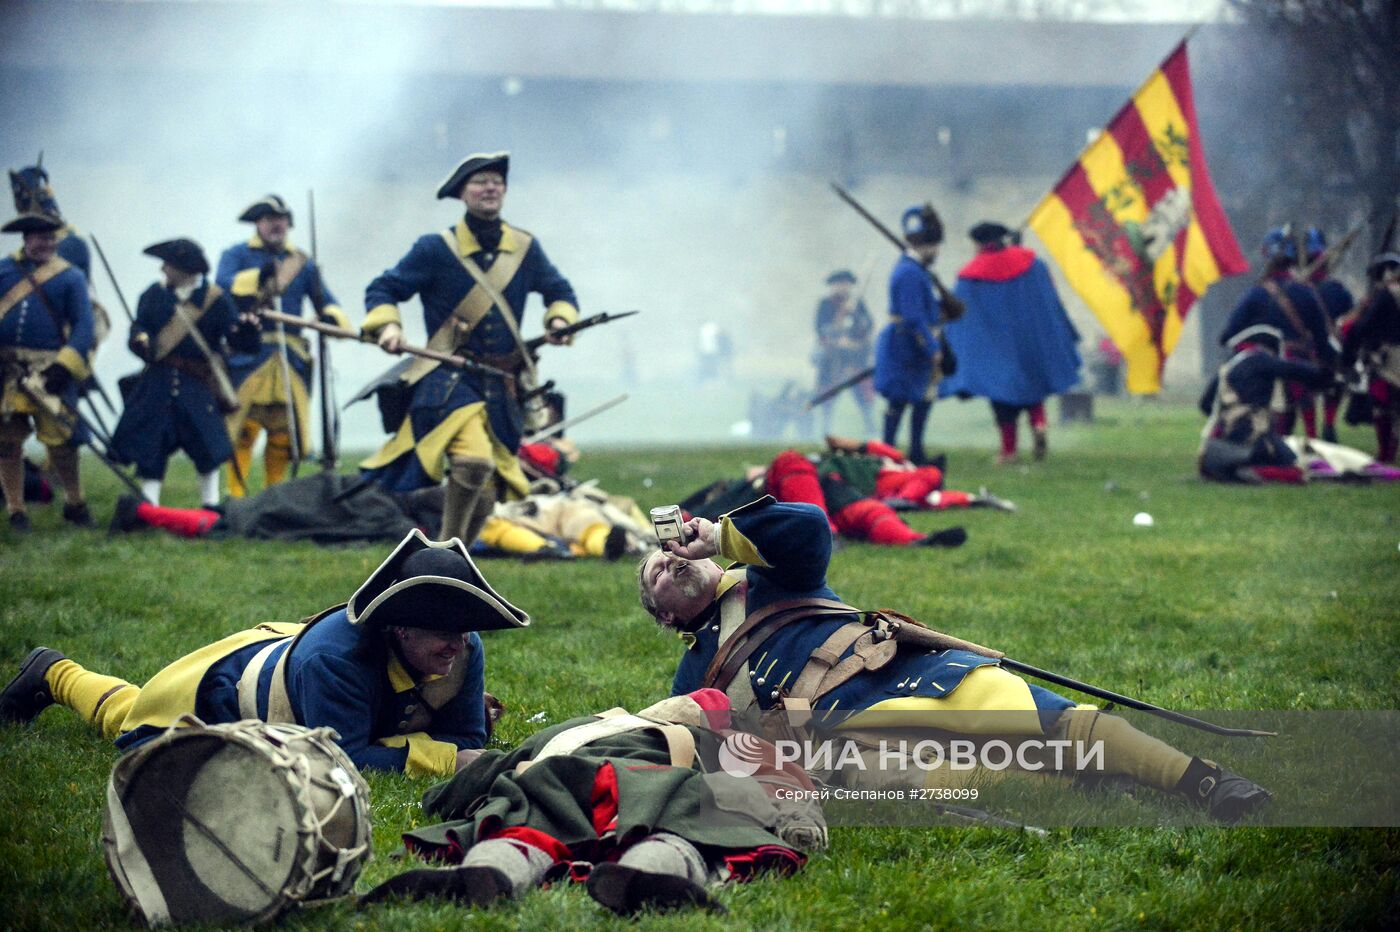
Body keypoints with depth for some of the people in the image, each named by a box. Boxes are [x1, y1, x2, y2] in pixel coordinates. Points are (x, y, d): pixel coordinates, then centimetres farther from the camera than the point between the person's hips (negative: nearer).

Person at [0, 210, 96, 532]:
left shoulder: (71, 278, 3)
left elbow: (84, 326, -4)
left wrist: (64, 367, -15)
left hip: (49, 369, -2)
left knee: (61, 440, 1)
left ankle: (75, 505, 20)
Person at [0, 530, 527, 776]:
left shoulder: (463, 654, -31)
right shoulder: (335, 656, -49)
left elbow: (465, 741, -22)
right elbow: (343, 758, -48)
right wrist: (442, 759, -53)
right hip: (234, 677, -4)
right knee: (126, 716, 24)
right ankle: (54, 675, 50)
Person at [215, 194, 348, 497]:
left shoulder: (302, 262, 19)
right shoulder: (237, 255, 8)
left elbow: (325, 301, 13)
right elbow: (223, 285, -12)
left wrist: (332, 318, -11)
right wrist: (262, 277, -27)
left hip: (291, 359, 4)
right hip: (248, 355, -4)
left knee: (284, 435, 4)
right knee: (242, 430, -8)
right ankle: (236, 498, -4)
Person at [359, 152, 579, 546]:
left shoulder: (525, 248, 8)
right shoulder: (436, 249, -3)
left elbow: (559, 291, 22)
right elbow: (383, 289, 4)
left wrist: (560, 319, 0)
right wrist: (388, 324, -17)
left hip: (502, 387, 5)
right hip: (450, 379, -5)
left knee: (485, 495, 8)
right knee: (474, 461, -30)